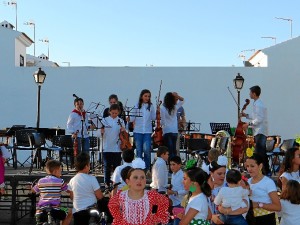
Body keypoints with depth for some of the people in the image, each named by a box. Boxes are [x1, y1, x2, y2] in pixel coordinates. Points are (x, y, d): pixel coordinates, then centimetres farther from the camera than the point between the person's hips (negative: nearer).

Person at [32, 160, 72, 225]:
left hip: (40, 211, 3)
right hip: (55, 211, -3)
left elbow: (33, 190, 26)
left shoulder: (41, 181, 9)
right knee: (69, 212, 21)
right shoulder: (60, 181, 0)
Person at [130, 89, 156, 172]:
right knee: (139, 150, 7)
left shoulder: (151, 106, 4)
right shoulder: (136, 106, 3)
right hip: (137, 131, 1)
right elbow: (132, 119, 4)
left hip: (147, 131, -1)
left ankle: (147, 168, 4)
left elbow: (153, 118, 2)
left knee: (147, 150, -9)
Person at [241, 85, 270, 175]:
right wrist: (247, 115, 19)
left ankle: (266, 172, -8)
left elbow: (259, 119, -22)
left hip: (260, 132, -11)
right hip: (259, 131, 11)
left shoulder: (258, 104, -16)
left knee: (259, 153, -10)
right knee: (262, 153, 14)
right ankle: (266, 171, 20)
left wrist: (248, 124, -17)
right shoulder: (257, 103, 16)